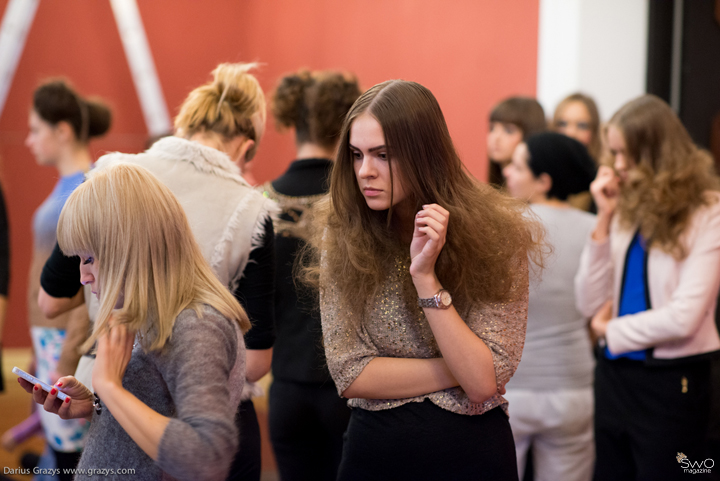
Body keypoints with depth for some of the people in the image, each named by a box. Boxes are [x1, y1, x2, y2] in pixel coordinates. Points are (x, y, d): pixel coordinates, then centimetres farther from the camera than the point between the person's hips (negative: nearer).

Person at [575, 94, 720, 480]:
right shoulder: (625, 211, 6)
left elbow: (684, 317, -17)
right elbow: (590, 304, -1)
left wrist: (611, 330, -4)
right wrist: (604, 221, -7)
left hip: (672, 384, -5)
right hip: (614, 377, 6)